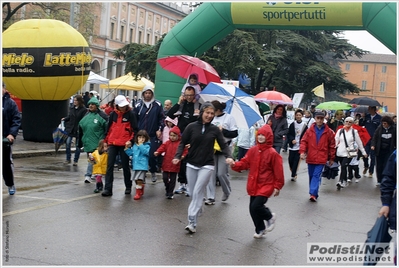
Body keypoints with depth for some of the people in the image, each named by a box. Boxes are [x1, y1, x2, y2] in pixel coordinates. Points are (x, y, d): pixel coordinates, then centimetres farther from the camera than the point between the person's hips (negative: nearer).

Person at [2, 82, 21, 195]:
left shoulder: (10, 103, -1)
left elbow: (16, 120, -5)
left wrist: (12, 134, -18)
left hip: (6, 138, -2)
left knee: (7, 162, 7)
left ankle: (10, 185, 20)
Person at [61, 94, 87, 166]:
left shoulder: (84, 110, -10)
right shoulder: (72, 108, 7)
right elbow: (69, 117, 16)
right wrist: (65, 119, -3)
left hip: (78, 130, -4)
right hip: (71, 128, 4)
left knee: (77, 145, 6)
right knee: (68, 143, -4)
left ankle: (75, 161, 16)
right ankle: (68, 159, 9)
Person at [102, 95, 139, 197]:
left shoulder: (131, 114, -3)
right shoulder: (113, 114, 7)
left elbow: (135, 129, -3)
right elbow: (109, 128, 15)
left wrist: (131, 140, -14)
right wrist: (105, 141, 15)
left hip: (124, 144, -3)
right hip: (112, 144, 3)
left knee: (125, 166, 7)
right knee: (109, 166, -2)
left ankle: (128, 187, 23)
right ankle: (108, 188, -1)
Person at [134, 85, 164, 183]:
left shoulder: (157, 105, 3)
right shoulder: (138, 106, 6)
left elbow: (162, 118, 5)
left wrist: (160, 129, -5)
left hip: (153, 135, -2)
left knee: (152, 155, -3)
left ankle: (153, 172, 18)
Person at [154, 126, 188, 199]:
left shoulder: (180, 143, -3)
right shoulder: (167, 143, 5)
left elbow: (185, 150, -5)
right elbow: (162, 148, -7)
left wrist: (183, 155, -24)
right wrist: (157, 152, -25)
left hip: (175, 165, -2)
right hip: (166, 165, 2)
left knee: (172, 180, 5)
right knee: (165, 178, 4)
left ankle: (170, 193, 15)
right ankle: (167, 188, 31)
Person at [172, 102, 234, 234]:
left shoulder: (215, 129, -1)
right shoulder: (191, 127, -3)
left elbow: (223, 145, 1)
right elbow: (183, 143, 1)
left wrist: (228, 156, -18)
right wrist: (178, 156, -15)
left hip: (207, 165, -2)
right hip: (191, 165, 2)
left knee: (197, 192, -11)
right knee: (193, 193, 10)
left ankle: (192, 222, -11)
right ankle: (198, 209, 38)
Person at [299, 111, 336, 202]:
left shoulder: (328, 132, 1)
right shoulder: (310, 130, 4)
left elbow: (332, 146, 6)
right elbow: (304, 141, 2)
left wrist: (331, 158, 8)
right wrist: (302, 151, -14)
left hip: (321, 159, -3)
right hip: (310, 158, 3)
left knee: (317, 176, -12)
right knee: (311, 176, 11)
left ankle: (313, 194, -17)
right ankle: (313, 194, 23)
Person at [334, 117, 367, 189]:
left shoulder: (354, 131, 4)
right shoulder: (340, 131, 8)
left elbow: (359, 142, 9)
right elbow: (336, 141, 2)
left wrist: (363, 152, 13)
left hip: (349, 153, -3)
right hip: (340, 153, 3)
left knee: (344, 166, -17)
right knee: (343, 167, 10)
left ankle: (341, 182, -22)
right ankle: (344, 182, 24)